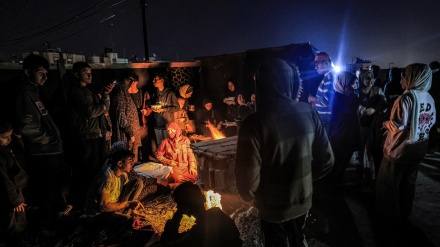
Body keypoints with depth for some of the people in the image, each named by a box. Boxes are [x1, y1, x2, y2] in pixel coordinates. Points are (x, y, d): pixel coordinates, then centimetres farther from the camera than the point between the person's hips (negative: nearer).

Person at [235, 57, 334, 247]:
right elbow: (326, 159, -4)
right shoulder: (308, 112, -13)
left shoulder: (255, 123, -27)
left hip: (273, 207, -4)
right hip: (303, 201, 4)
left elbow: (248, 179, -24)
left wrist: (248, 196, -2)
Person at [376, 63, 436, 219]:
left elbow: (397, 125, -25)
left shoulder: (407, 97, -21)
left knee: (389, 181, 11)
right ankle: (405, 212, 34)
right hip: (419, 148, 7)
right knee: (408, 181, 20)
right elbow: (431, 122, 11)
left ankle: (390, 211, 25)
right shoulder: (429, 99, 2)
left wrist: (385, 123, -6)